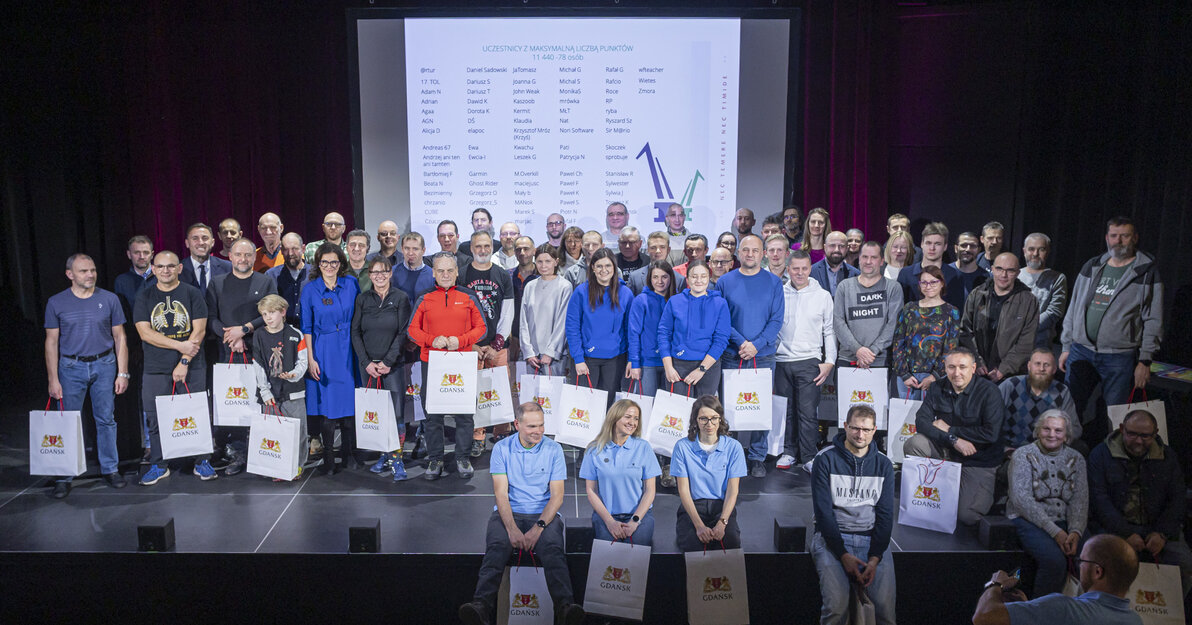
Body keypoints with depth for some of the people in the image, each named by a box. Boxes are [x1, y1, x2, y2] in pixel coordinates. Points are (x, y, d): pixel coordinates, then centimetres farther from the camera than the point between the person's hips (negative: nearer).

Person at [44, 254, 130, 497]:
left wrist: (122, 373, -1)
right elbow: (51, 342, 2)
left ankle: (110, 469, 19)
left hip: (104, 366, 1)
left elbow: (119, 337, 4)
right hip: (70, 368, 0)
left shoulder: (109, 299, 1)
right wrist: (53, 379, -2)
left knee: (106, 420, 7)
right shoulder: (56, 303, 0)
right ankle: (64, 476, 13)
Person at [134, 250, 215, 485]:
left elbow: (199, 330, -4)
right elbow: (145, 333, -4)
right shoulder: (144, 297, 6)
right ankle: (158, 465, 18)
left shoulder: (192, 294, 3)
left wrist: (184, 362, -11)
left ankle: (202, 462, 15)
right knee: (155, 418, 5)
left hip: (191, 368, -1)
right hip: (156, 369, 1)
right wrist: (180, 346, -13)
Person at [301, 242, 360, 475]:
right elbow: (307, 327, 1)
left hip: (347, 351, 1)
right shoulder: (310, 289, -1)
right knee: (326, 404, 0)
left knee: (349, 401, 4)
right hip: (323, 352, -1)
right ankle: (328, 459, 11)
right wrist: (310, 358, -6)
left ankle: (348, 452, 19)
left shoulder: (351, 284, 2)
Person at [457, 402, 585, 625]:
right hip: (508, 513, 1)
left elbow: (557, 495, -2)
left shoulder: (553, 449, 2)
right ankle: (482, 605, -47)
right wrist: (512, 529, -20)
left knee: (553, 549, -31)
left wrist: (538, 527, -17)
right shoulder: (502, 448, 2)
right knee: (496, 548, -30)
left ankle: (565, 606, -48)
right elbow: (501, 493, -4)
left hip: (544, 514, 0)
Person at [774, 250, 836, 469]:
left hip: (809, 361, -2)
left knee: (808, 412, -6)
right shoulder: (778, 294, 7)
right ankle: (789, 452, 20)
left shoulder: (822, 295, 5)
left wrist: (829, 362, 0)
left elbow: (830, 331, 8)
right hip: (782, 361, 2)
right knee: (786, 410, 8)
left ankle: (808, 457, 4)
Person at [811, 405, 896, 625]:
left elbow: (885, 514, 5)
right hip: (832, 537, -2)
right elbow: (823, 512, -6)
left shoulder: (884, 464, 8)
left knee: (886, 605, -19)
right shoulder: (826, 460, -2)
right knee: (837, 606, -23)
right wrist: (843, 555, -16)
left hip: (872, 538, 3)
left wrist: (875, 557, -10)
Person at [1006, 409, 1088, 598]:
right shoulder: (1023, 455, -2)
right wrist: (1055, 532, -19)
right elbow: (1021, 498, -12)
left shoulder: (1076, 459, 11)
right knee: (1055, 560, -29)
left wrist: (1075, 531, -16)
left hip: (1064, 522, 5)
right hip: (1027, 519, -4)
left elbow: (1080, 501, 3)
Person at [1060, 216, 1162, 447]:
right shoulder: (1092, 267, 12)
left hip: (1120, 358, -4)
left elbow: (1153, 321, -2)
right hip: (1081, 352, 4)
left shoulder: (1147, 273, -1)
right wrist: (1067, 347, 12)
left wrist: (1145, 361, -6)